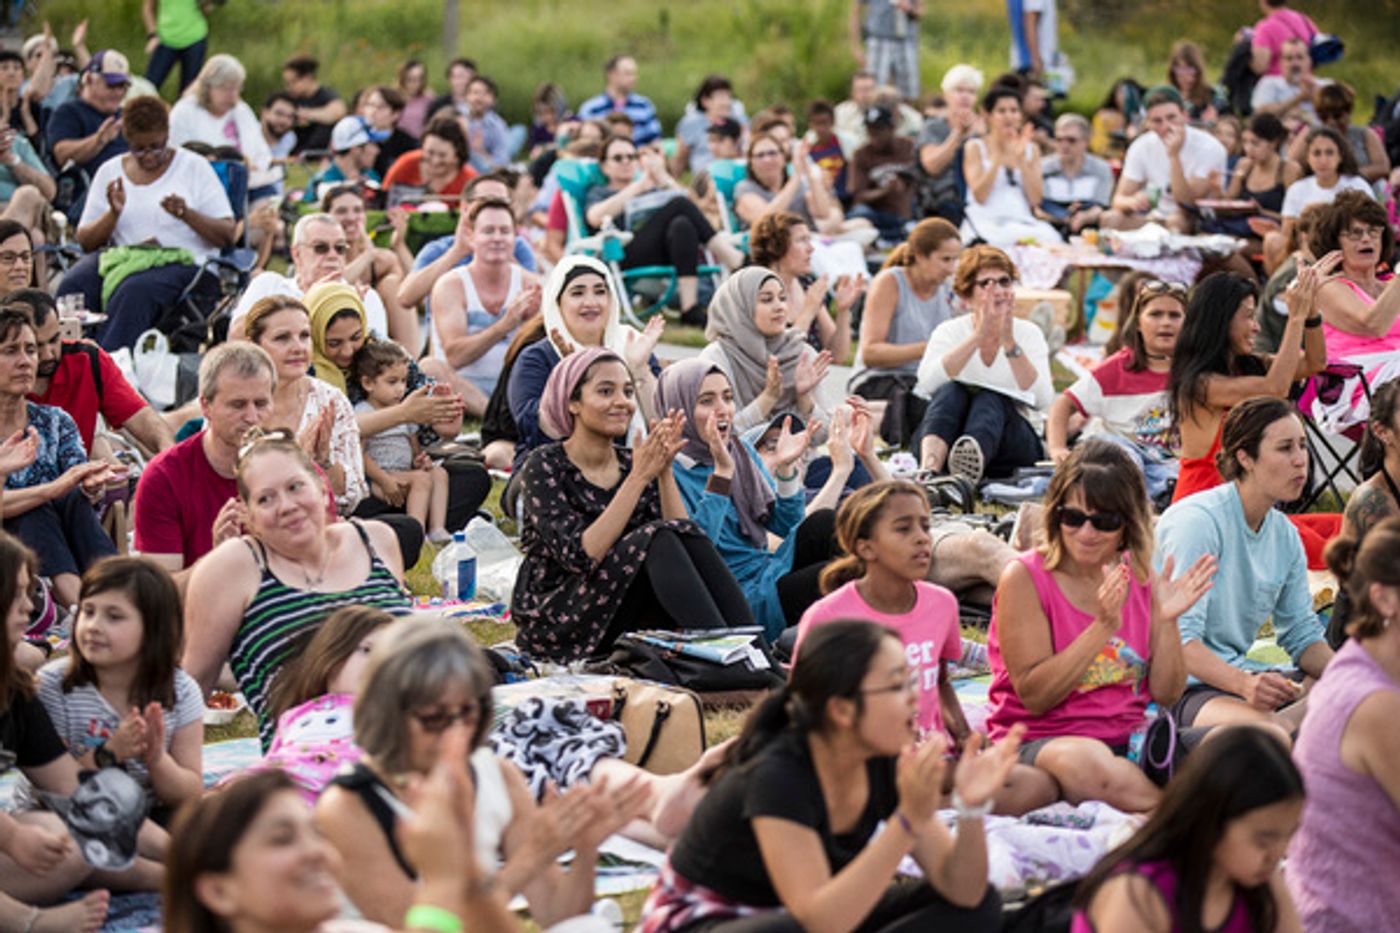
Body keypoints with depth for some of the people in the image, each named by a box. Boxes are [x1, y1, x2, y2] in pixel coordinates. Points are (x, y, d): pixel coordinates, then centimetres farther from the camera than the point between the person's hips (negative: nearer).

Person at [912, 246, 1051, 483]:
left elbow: (1043, 401, -9)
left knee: (989, 400, -32)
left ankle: (971, 456, -66)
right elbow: (926, 384, -15)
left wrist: (1009, 343, -18)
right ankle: (929, 470, -57)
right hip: (946, 436, 0)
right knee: (952, 390, -30)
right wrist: (978, 336, -19)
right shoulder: (949, 331, 8)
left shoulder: (1029, 333, 9)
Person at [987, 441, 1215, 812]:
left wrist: (1166, 620, -7)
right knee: (1086, 762, -41)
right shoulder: (1025, 578, -7)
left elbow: (1166, 694, 8)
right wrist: (1103, 626, -20)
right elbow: (1034, 696, -14)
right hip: (1040, 742, -4)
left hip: (1128, 740, 4)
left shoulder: (1139, 579, 8)